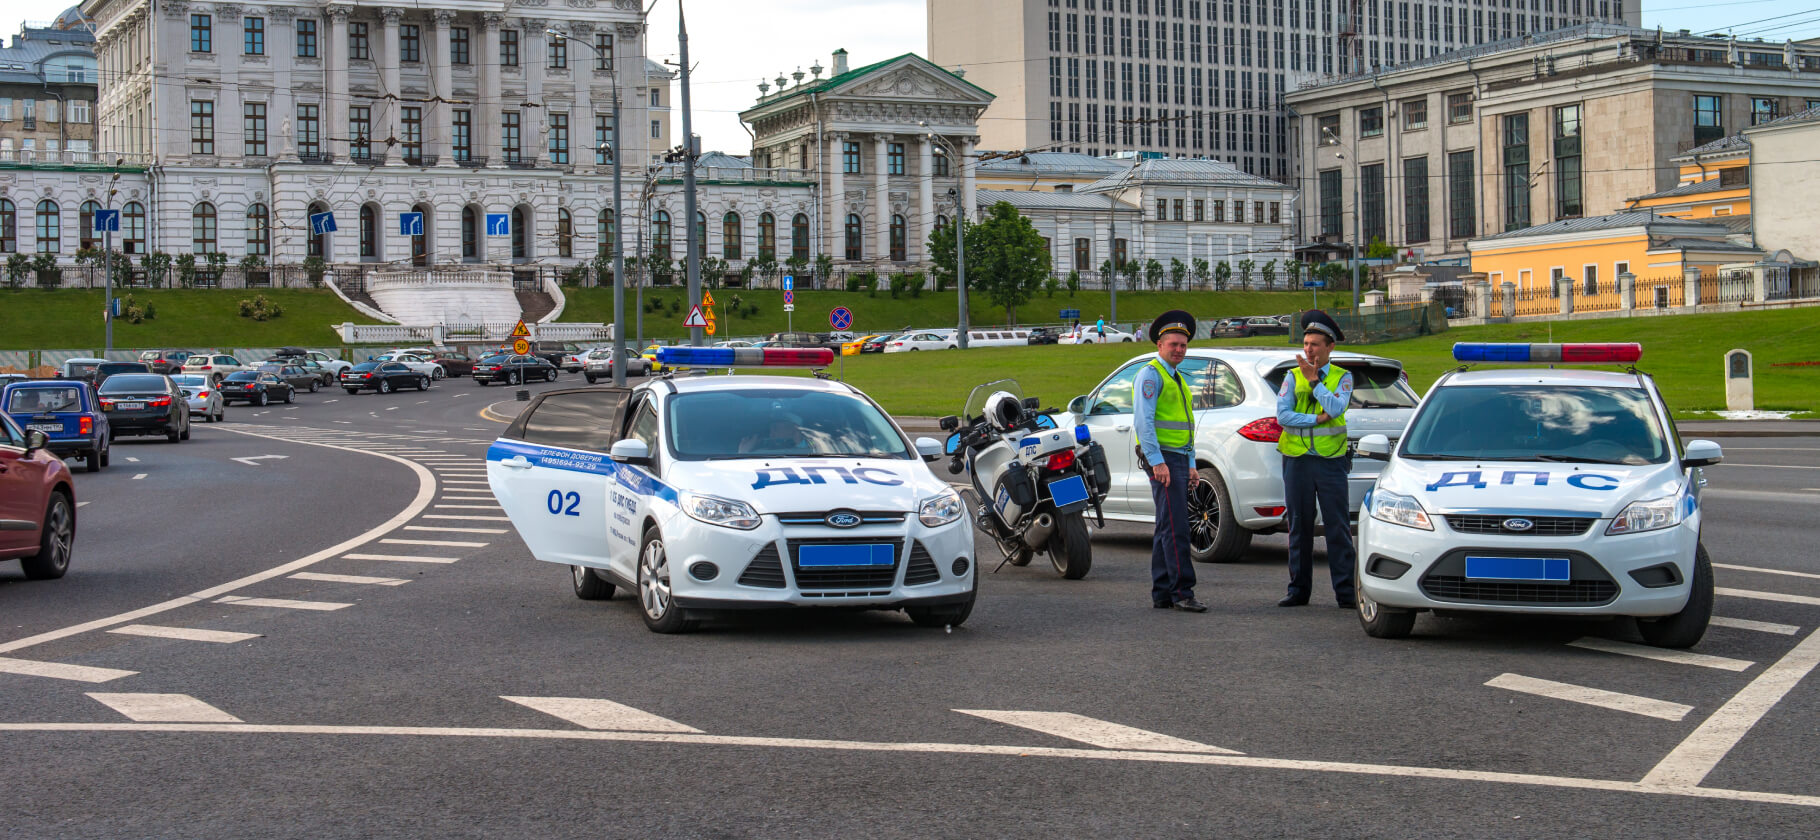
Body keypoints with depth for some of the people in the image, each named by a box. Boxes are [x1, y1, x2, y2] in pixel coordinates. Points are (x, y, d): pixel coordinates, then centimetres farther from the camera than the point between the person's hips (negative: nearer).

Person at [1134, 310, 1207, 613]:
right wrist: (1157, 462, -21)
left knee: (1166, 529, 9)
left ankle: (1161, 593, 11)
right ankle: (1182, 591, -15)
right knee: (1175, 527, -14)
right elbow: (1144, 421, -15)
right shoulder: (1150, 374, -6)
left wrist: (1191, 463, 18)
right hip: (1162, 458, -10)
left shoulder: (1177, 380, 22)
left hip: (1179, 460, 10)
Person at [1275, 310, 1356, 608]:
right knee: (1299, 526, 6)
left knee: (1338, 527, -2)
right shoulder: (1293, 377, 8)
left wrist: (1313, 380, -13)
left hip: (1331, 461, -1)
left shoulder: (1342, 377, 5)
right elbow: (1282, 416, -4)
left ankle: (1345, 591, 1)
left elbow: (1336, 408, -14)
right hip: (1297, 461, 2)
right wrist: (1317, 420, -11)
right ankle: (1299, 589, 12)